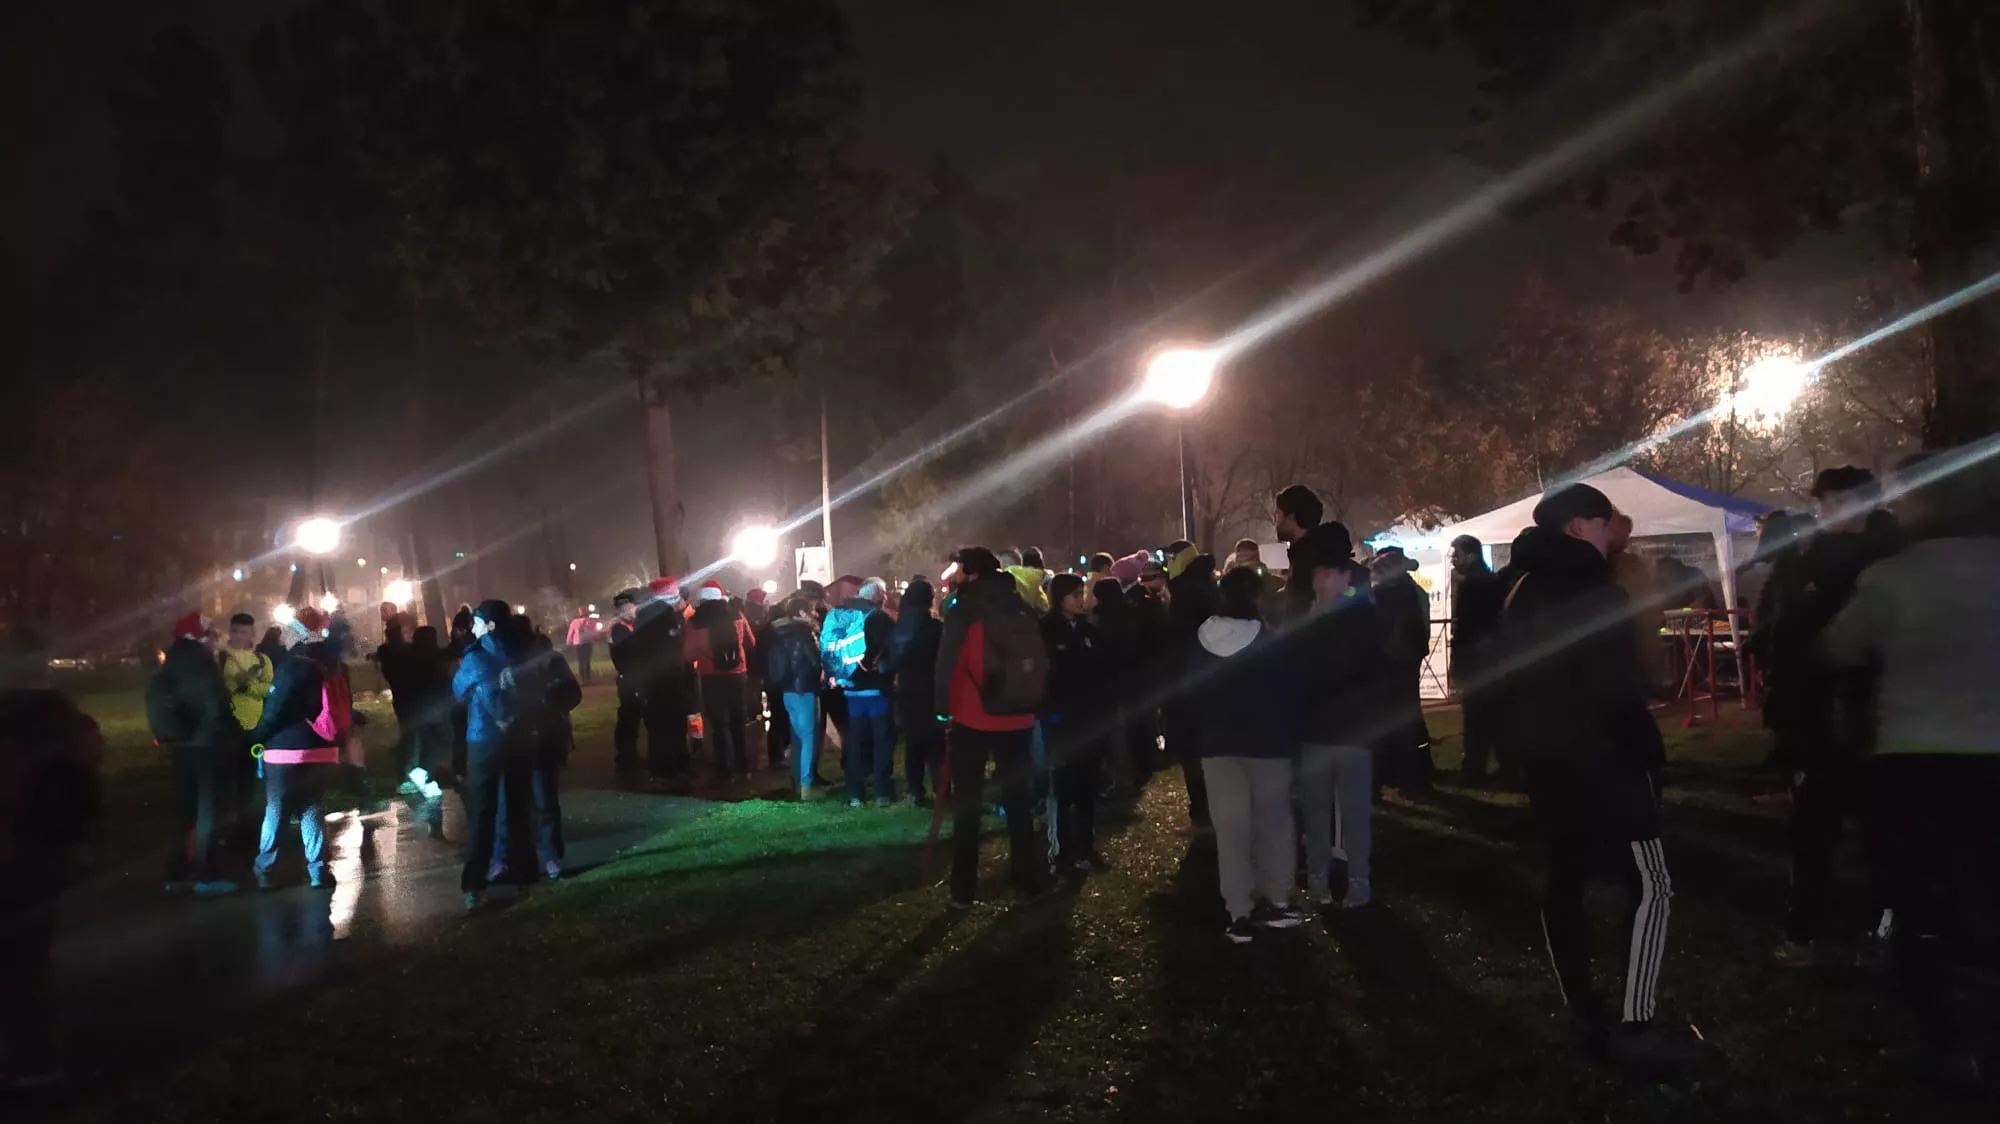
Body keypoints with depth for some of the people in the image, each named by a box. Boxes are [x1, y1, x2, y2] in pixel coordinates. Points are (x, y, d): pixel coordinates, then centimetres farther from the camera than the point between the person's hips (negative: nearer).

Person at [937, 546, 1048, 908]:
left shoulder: (964, 612, -10)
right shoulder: (1021, 610, 6)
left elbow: (949, 664, -13)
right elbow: (1040, 660, 10)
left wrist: (944, 708, -1)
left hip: (972, 719, -4)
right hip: (1016, 718, 4)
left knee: (967, 803, 5)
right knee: (1018, 798, 12)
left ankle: (964, 888, 6)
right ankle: (1028, 880, 14)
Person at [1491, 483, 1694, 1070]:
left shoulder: (1520, 588, 13)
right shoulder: (1591, 589, -14)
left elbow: (1507, 676, 16)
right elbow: (1616, 686, -20)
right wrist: (1645, 746, -9)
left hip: (1542, 757, 9)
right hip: (1600, 757, -8)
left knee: (1563, 881, 12)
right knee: (1651, 887, -4)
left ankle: (1585, 1019, 15)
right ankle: (1633, 1026, -9)